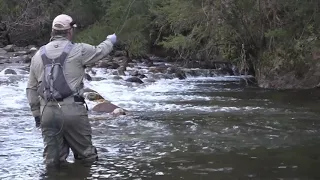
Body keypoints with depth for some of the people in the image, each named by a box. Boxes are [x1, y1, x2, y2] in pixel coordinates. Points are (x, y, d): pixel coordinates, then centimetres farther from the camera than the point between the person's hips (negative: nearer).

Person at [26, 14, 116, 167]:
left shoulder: (38, 55, 10)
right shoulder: (78, 50, -3)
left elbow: (31, 88, 13)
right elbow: (100, 51, 15)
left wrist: (36, 113, 21)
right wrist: (110, 41, 36)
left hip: (47, 112, 5)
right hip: (72, 110, -4)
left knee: (52, 160, 10)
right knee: (86, 156, 8)